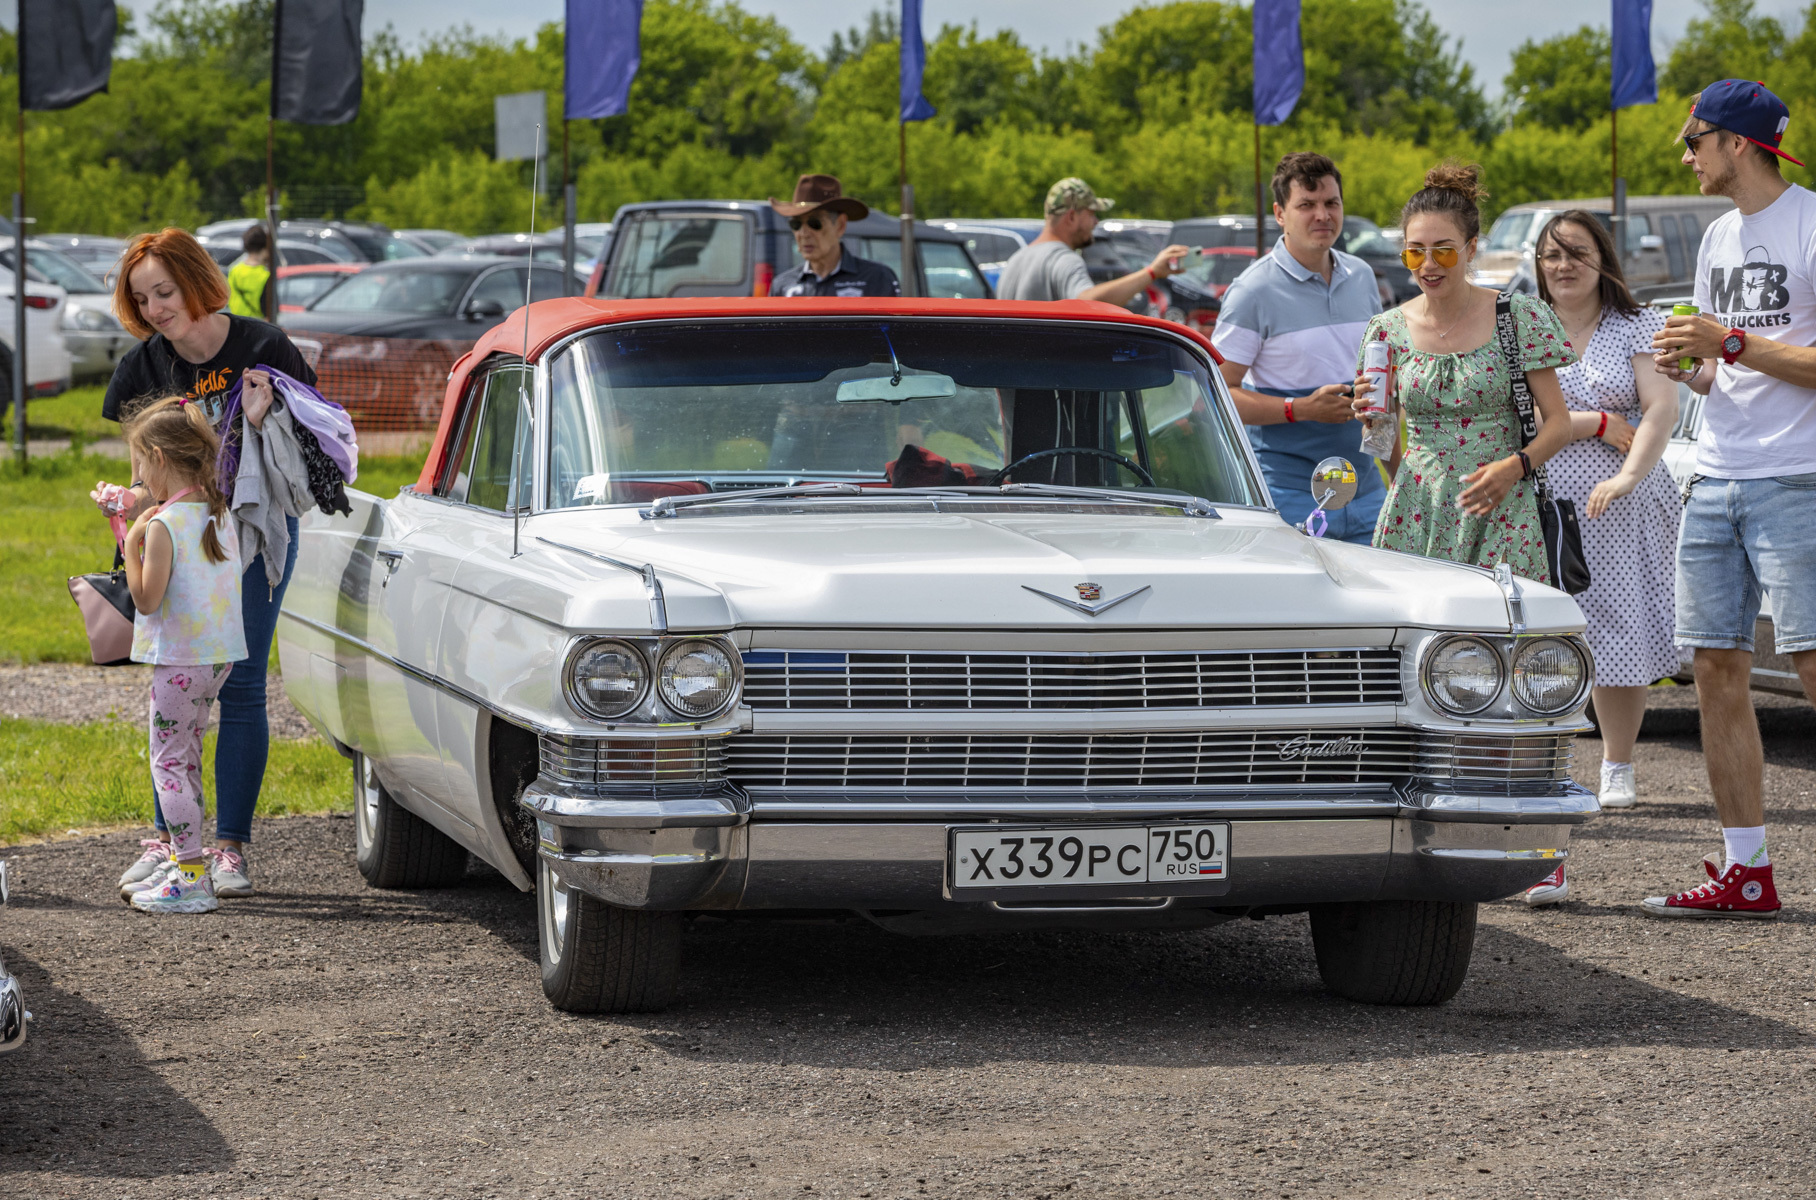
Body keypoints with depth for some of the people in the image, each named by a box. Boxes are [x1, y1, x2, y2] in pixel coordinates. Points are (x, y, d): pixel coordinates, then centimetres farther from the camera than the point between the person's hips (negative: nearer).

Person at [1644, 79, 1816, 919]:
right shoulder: (1719, 237, 17)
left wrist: (1733, 344, -15)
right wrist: (1689, 368, 4)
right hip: (1715, 480, 8)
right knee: (1716, 669, 5)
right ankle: (1745, 872, 10)